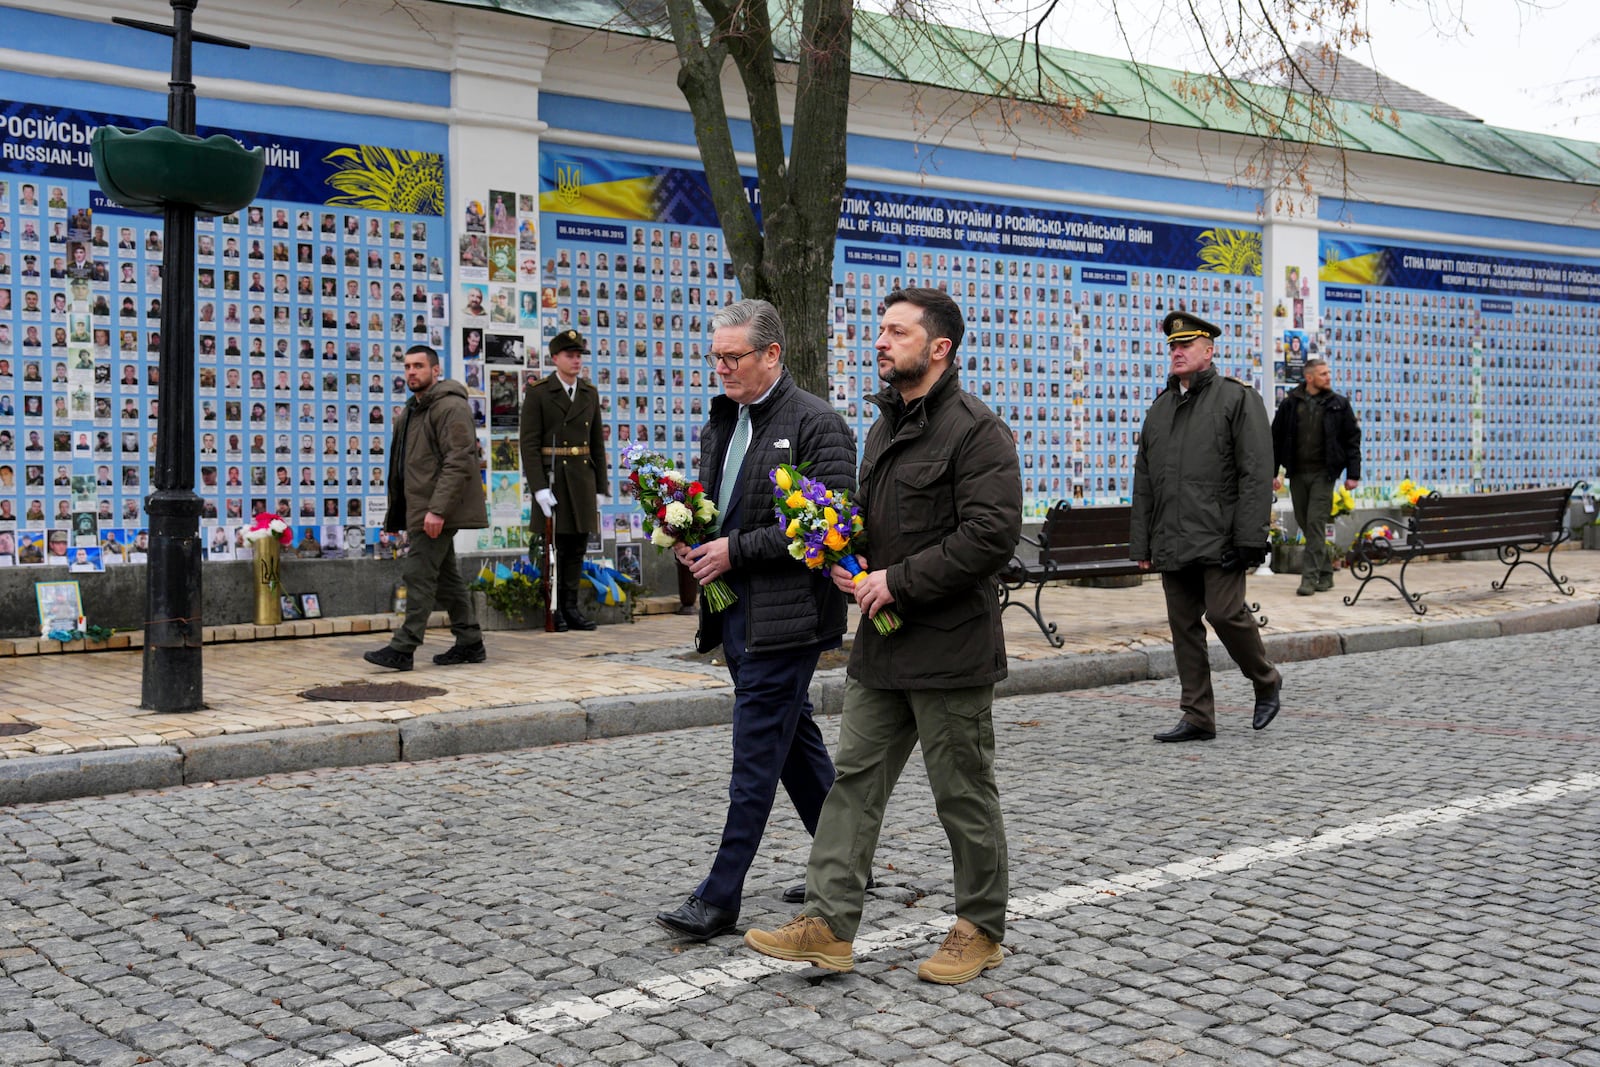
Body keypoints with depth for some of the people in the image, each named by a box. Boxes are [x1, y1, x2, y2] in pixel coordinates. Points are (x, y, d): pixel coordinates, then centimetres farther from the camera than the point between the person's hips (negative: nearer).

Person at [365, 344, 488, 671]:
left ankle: (402, 649, -8)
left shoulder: (450, 407, -13)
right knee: (446, 576, 12)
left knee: (419, 573, -10)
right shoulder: (412, 411, 19)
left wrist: (437, 509, -27)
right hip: (422, 509, 10)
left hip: (439, 510, -10)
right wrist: (397, 514, 18)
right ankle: (470, 643, 19)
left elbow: (459, 462, -22)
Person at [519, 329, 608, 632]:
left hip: (583, 478, 5)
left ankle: (570, 607, 13)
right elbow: (530, 444, -9)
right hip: (552, 478, -5)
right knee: (554, 547, -2)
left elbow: (598, 444, 14)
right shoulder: (537, 393, -4)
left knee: (577, 547, 6)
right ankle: (552, 610, 5)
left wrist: (600, 488, 8)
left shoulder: (590, 394, 12)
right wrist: (539, 488, -17)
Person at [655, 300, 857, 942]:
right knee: (796, 743, 16)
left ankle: (719, 899, 1)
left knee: (755, 757, -5)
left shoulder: (818, 424, -12)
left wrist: (736, 550, -18)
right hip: (735, 611, 9)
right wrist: (691, 539, 3)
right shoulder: (721, 422, 15)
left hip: (783, 616, -9)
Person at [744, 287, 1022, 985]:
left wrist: (897, 582, -19)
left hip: (950, 647, -9)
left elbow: (991, 536, -22)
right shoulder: (886, 425, 16)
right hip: (882, 641, 9)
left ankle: (982, 929, 20)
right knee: (854, 777, 7)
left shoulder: (976, 431, -14)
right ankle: (828, 924, 11)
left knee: (964, 795, 4)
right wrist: (850, 566, 6)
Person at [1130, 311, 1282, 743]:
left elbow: (1257, 473, -8)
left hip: (1219, 540, -6)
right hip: (1173, 542, 6)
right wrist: (1142, 544, 13)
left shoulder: (1238, 398, -1)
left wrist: (1249, 538, -16)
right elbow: (1143, 481, 19)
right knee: (1183, 625, 5)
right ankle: (1197, 718, 12)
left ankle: (1266, 680, 16)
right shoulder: (1159, 408, 17)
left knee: (1225, 612, -12)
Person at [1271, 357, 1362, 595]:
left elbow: (1352, 439, 5)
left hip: (1323, 473, -2)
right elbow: (1276, 439, 9)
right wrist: (1272, 472, 5)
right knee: (1303, 522, 7)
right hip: (1297, 473, 2)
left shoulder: (1339, 404, 4)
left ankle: (1310, 577, -7)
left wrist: (1353, 473, 0)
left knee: (1316, 523, -10)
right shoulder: (1291, 404, 5)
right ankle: (1325, 571, 20)